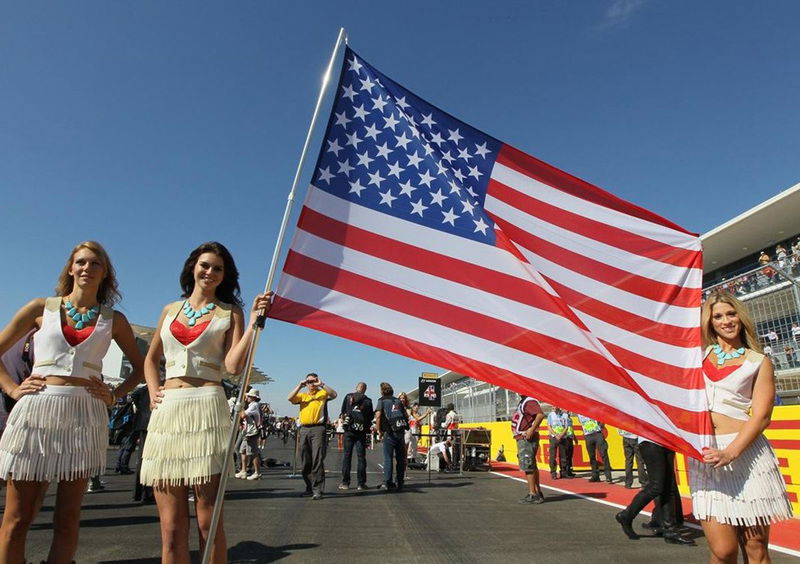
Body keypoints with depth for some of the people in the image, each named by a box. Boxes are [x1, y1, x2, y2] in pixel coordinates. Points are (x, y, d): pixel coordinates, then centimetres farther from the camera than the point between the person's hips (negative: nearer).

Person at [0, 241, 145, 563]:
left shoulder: (113, 319, 10)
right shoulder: (41, 308, 9)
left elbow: (140, 366, 16)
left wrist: (115, 395, 3)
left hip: (85, 415, 1)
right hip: (36, 410, 0)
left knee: (67, 519, 4)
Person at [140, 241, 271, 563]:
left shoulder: (230, 313, 9)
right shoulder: (170, 310, 19)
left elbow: (234, 366, -5)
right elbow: (151, 359, 28)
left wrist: (254, 321, -12)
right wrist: (153, 391, 10)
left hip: (207, 409, -3)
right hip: (167, 412, 3)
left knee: (208, 522, -1)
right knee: (171, 527, 5)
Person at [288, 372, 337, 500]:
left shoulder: (322, 393, 9)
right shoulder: (302, 395, 18)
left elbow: (334, 394, -9)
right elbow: (290, 398, 1)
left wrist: (321, 385, -12)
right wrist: (300, 386, -3)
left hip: (318, 429, -4)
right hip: (304, 429, 4)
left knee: (317, 460, -10)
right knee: (305, 462, 9)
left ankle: (318, 490, -8)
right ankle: (309, 488, 21)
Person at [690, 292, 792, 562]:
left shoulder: (759, 362, 5)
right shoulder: (698, 354, 12)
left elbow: (761, 415, -5)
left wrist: (730, 453, -16)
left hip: (746, 452, -1)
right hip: (704, 454, 2)